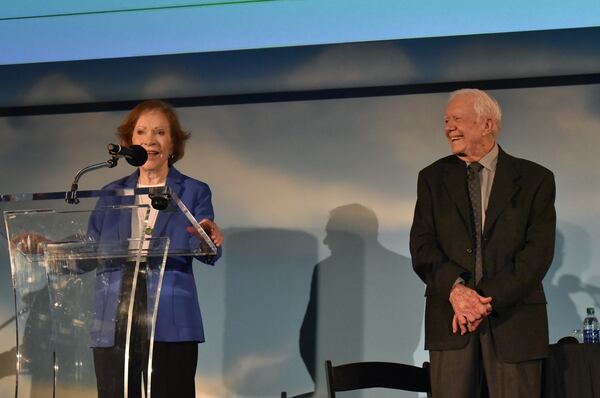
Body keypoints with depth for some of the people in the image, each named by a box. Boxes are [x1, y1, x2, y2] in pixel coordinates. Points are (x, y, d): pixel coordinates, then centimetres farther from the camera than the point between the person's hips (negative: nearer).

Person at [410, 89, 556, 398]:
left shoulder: (535, 179, 3)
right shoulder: (433, 178, 10)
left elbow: (539, 251, -5)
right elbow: (421, 245, 2)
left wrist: (490, 299, -15)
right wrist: (455, 288, -17)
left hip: (514, 318, -1)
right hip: (450, 317, 2)